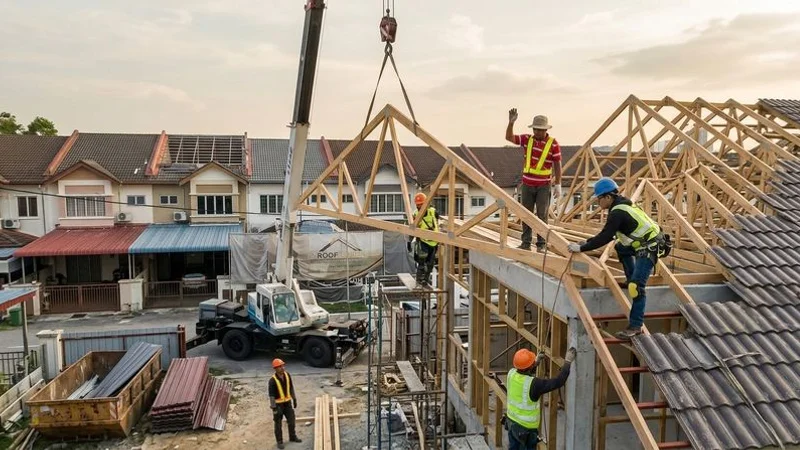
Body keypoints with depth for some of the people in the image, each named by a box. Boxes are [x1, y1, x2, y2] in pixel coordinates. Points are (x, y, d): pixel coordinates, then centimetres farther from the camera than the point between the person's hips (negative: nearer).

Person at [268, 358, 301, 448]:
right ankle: (279, 441, 26)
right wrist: (274, 408, -20)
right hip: (278, 404, -5)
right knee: (278, 424, 9)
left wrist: (294, 399, 11)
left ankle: (293, 437, 35)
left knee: (291, 420, 15)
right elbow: (271, 395, -21)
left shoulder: (287, 375, -6)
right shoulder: (272, 380, -24)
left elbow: (291, 388, 7)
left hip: (287, 402, 6)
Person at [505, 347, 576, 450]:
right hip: (525, 427, -6)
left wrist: (536, 362, 11)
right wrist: (568, 362, -19)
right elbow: (558, 382, -26)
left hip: (511, 420, 7)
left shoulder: (511, 373, -11)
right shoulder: (533, 384, -31)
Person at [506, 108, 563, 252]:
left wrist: (558, 185, -8)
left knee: (542, 216, 1)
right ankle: (526, 243, 14)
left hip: (544, 186, -4)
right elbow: (509, 137, -3)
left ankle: (541, 244, 8)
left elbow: (557, 165, -5)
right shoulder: (527, 139, 3)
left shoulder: (553, 143, -7)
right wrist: (511, 122, -19)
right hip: (527, 184, 4)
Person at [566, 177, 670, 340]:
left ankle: (635, 326, -11)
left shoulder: (618, 213, -20)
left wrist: (581, 248, -17)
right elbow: (606, 233, 18)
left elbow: (605, 237, -23)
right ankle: (632, 280, 32)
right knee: (620, 248, 32)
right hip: (643, 243, 11)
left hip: (650, 248, -11)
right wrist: (587, 242, 13)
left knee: (636, 286, -15)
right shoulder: (621, 205, 12)